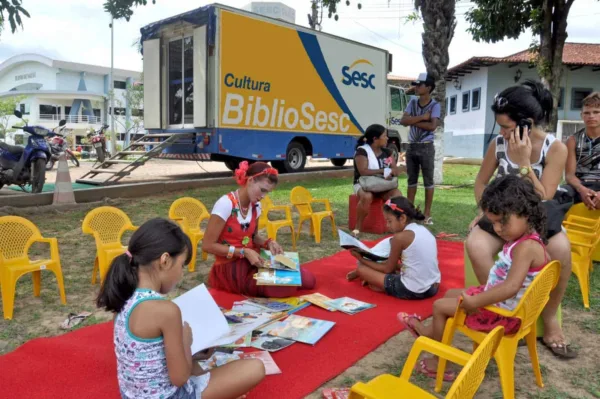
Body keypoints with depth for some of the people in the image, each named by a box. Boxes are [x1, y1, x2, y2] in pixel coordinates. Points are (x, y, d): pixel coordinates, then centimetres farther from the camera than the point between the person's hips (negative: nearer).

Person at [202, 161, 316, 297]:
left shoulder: (255, 206, 3)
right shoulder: (225, 204, -19)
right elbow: (207, 245, -18)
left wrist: (268, 243, -3)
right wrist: (244, 252, -23)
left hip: (251, 261, 7)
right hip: (230, 268, -7)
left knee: (308, 279, -7)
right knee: (286, 288, -28)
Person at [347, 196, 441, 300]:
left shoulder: (400, 237, -13)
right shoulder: (423, 230, 9)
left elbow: (388, 269, -2)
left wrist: (361, 259, 7)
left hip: (411, 290, -8)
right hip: (433, 287, 8)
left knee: (361, 269, -1)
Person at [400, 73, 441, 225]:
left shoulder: (434, 105, -6)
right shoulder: (412, 102, 7)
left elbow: (432, 126, -19)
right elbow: (403, 121, -6)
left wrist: (413, 121, -10)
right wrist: (422, 117, -14)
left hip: (426, 147, -5)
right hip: (412, 146, 5)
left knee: (428, 180, 1)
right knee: (412, 180, 11)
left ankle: (427, 213, 6)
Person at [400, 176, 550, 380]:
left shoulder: (525, 247, -30)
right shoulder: (529, 241, 0)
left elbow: (511, 287, -39)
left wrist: (474, 302, -33)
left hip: (503, 314, -9)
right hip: (499, 303, 9)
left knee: (440, 306, 2)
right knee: (451, 294, 22)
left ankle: (438, 362, 18)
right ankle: (431, 331, 41)